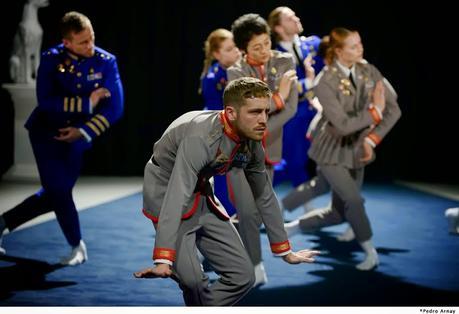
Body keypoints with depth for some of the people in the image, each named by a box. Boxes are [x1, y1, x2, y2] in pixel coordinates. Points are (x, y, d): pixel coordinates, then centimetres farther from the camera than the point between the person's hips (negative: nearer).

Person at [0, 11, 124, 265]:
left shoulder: (106, 62, -10)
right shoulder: (51, 59, -13)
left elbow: (114, 108, -11)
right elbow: (46, 101, -23)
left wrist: (83, 132, -19)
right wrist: (87, 103, -25)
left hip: (76, 138, 3)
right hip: (46, 132, -3)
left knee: (56, 194, 7)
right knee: (58, 189, -14)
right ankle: (77, 247, 3)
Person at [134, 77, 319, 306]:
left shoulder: (252, 143, -8)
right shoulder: (201, 138, -32)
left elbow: (265, 196, 7)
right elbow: (177, 197, -41)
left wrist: (285, 251, 14)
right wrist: (163, 261, -49)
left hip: (202, 199, 8)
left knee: (242, 276, 1)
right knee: (193, 280, -25)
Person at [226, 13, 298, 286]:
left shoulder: (285, 62, -2)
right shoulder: (237, 73, -8)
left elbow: (291, 107, -9)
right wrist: (277, 97, -17)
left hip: (267, 150, 3)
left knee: (258, 213, 10)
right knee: (248, 211, -11)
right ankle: (256, 268, 1)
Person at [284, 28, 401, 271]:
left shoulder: (369, 72, -7)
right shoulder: (325, 82, -22)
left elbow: (394, 109, -7)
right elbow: (343, 124, -28)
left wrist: (372, 139, -17)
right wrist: (375, 111, -25)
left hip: (356, 150, 6)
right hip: (332, 152, -5)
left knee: (338, 214, 10)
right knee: (354, 200, -19)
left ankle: (290, 228, 32)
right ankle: (370, 253, 3)